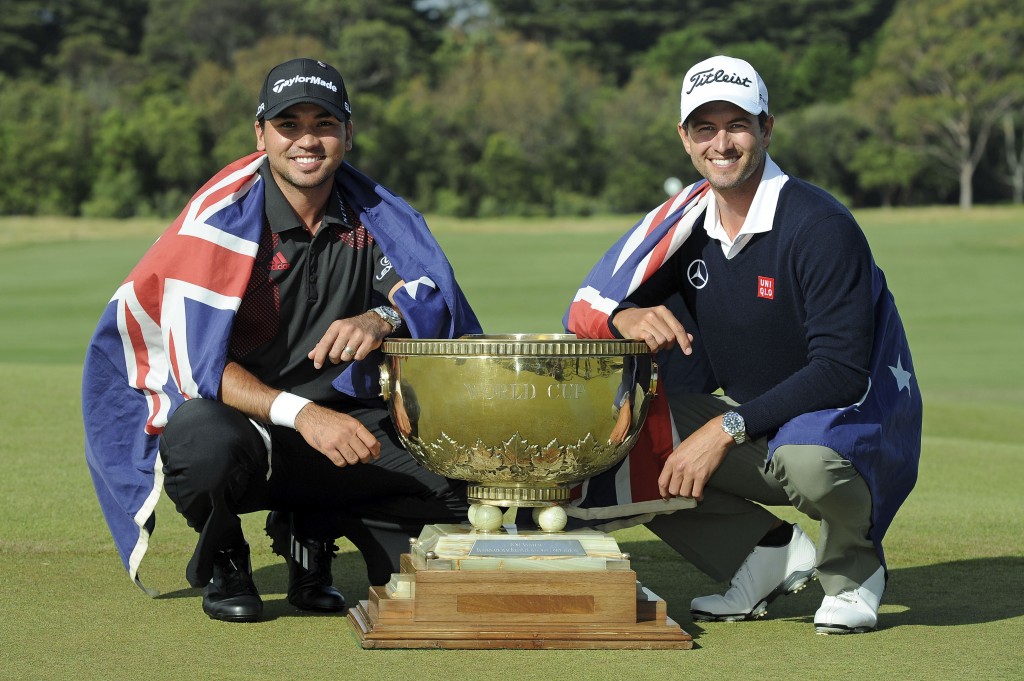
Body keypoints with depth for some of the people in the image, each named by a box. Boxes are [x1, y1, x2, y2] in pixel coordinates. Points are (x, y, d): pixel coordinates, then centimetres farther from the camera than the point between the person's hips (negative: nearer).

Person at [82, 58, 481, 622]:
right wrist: (301, 414, -35)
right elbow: (195, 365, -21)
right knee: (206, 441, -41)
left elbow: (437, 294, -6)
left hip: (337, 419, 4)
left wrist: (384, 317, -31)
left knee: (465, 479, -18)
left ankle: (311, 532, 11)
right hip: (236, 416, -4)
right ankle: (220, 558, -3)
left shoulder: (370, 211, 2)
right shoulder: (220, 221, -15)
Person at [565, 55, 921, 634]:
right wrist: (625, 316, -24)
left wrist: (726, 429, -32)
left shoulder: (820, 227, -20)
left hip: (855, 418, -6)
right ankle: (768, 551, 3)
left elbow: (841, 371, -27)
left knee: (804, 456, -41)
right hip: (750, 423, 6)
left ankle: (853, 572, -5)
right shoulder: (686, 224, 1)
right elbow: (587, 307, 1)